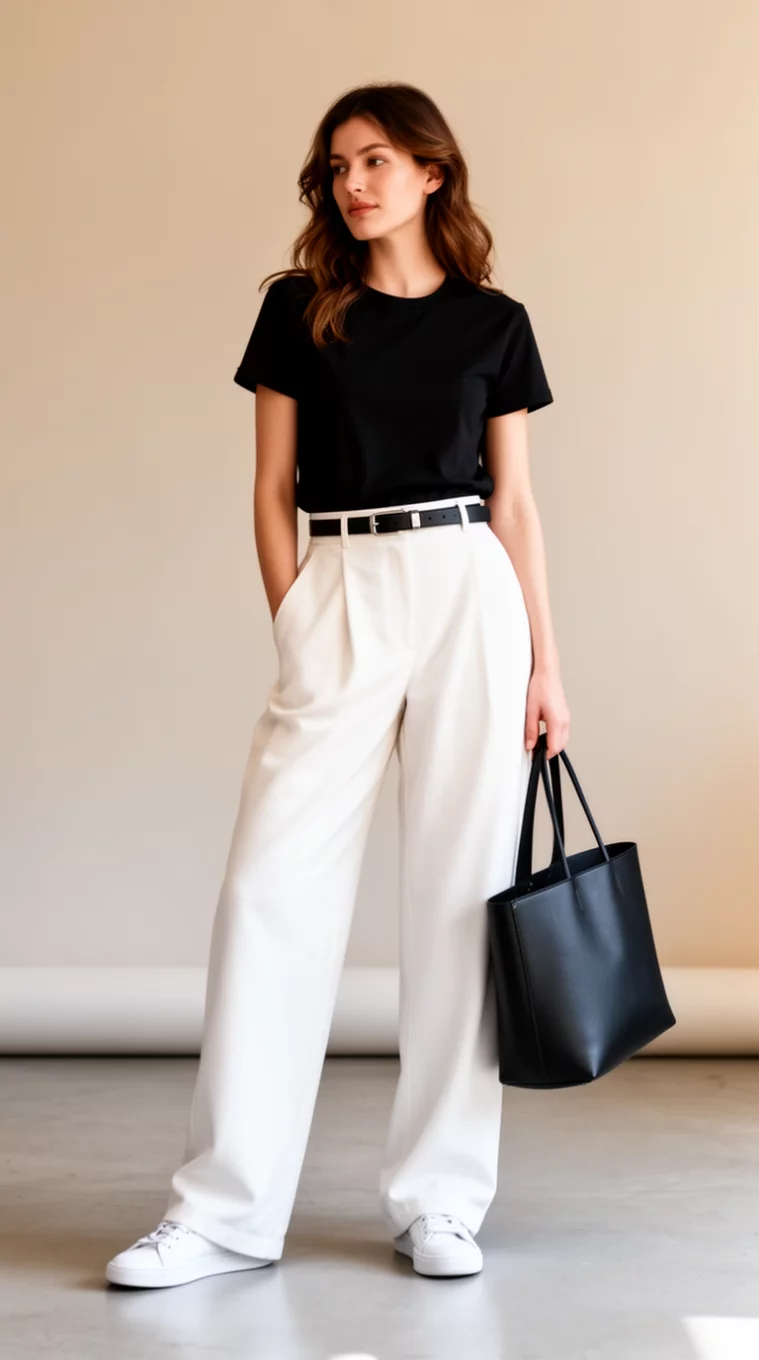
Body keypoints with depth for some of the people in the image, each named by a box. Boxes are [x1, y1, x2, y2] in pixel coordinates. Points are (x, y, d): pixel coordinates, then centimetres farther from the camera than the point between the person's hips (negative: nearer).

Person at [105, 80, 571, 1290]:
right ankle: (227, 1209, 0)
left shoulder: (494, 321, 10)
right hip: (337, 598, 0)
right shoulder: (298, 309, 9)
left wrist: (546, 661, 5)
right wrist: (296, 633, -2)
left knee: (460, 889, 0)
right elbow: (273, 490, 7)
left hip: (468, 594, 0)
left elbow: (515, 502, 10)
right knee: (273, 886, -6)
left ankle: (440, 1201, 10)